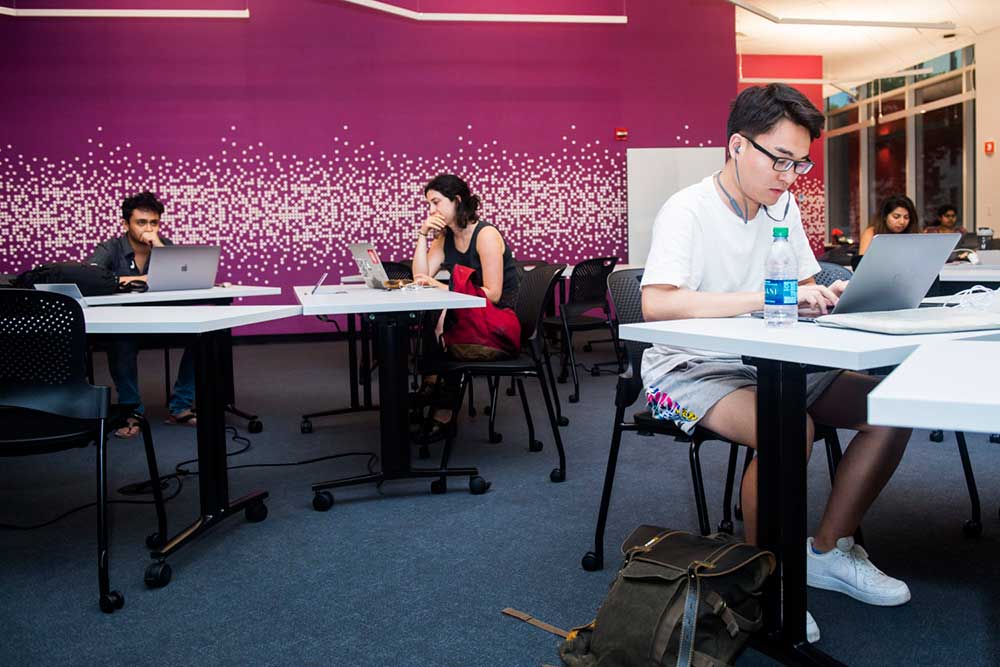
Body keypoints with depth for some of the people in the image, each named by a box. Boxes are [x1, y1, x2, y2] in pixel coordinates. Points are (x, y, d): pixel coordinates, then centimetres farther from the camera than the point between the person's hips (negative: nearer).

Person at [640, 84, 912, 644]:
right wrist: (767, 297, -34)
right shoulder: (687, 212, -15)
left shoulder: (782, 206, 8)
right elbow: (656, 304, -31)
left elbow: (805, 290, 14)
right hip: (690, 369, -8)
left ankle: (830, 552, 9)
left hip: (768, 365, 8)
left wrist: (831, 297, -12)